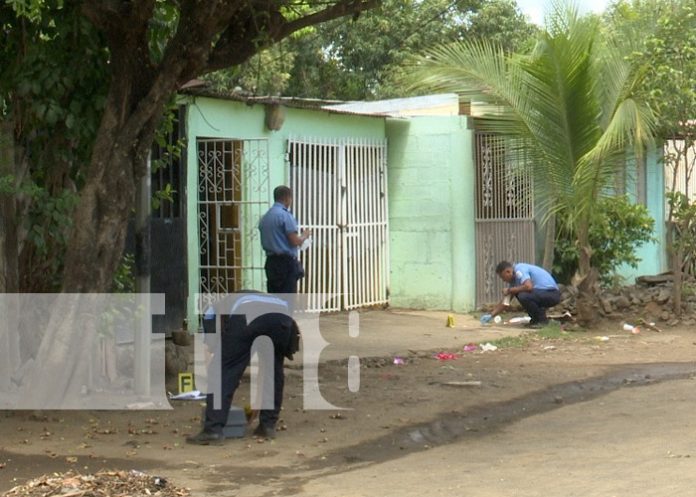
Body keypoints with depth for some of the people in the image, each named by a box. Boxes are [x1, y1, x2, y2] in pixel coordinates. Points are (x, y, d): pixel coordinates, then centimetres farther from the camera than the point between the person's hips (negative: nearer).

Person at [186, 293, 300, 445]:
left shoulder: (213, 311, 39)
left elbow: (214, 353, 32)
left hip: (245, 315, -4)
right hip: (282, 313, 4)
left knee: (224, 371, 7)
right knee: (274, 370, 27)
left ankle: (213, 430, 0)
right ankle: (268, 425, 27)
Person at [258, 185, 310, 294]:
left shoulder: (265, 217, 11)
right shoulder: (285, 215, -12)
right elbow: (295, 241, -16)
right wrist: (304, 236, 5)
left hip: (271, 262, 7)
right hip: (286, 262, -7)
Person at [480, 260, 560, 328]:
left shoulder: (519, 270, -16)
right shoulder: (514, 279, 13)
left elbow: (528, 287, -33)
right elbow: (505, 302, 18)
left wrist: (510, 290, -17)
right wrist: (491, 316, 13)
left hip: (552, 293, -10)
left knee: (523, 296, -29)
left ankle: (542, 320, -8)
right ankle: (536, 319, 17)